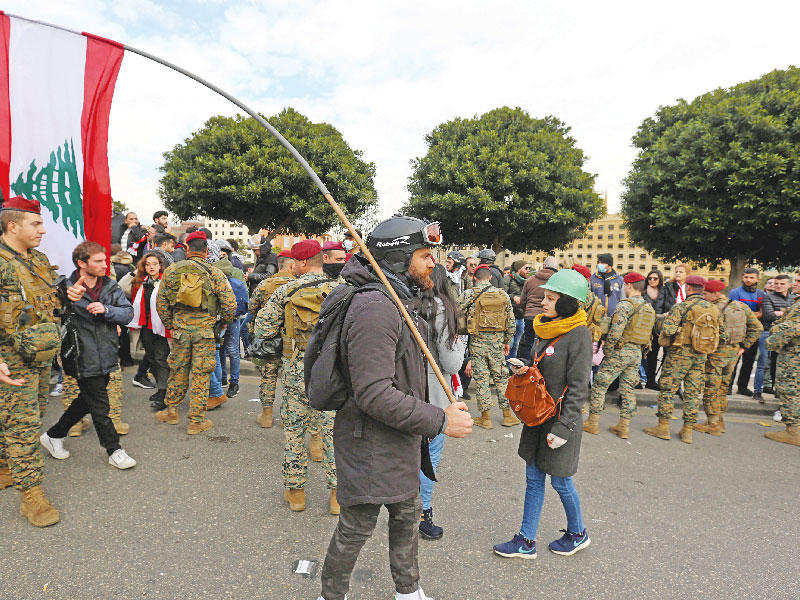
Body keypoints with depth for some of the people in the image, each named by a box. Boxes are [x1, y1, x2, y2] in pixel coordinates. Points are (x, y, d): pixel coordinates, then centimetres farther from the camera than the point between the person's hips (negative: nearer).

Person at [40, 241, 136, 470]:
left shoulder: (111, 286, 2)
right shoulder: (68, 288, -12)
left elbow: (128, 312, -1)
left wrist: (106, 310, -19)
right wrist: (70, 300, -35)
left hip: (106, 356, 6)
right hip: (85, 359, -6)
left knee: (87, 401, 22)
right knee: (100, 407, 5)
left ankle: (53, 436, 44)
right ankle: (114, 451, 20)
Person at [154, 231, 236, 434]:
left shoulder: (171, 271, 3)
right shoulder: (214, 273, -5)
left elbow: (161, 301, 7)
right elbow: (229, 303, -10)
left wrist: (170, 324, 17)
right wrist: (223, 322, 7)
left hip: (180, 328, 3)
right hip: (205, 329, -2)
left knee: (178, 370, 18)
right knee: (200, 375, 4)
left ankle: (171, 411, 33)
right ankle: (196, 421, 12)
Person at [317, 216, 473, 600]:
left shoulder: (399, 301, 9)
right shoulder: (374, 308, -26)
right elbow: (373, 395, -31)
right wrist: (440, 421, -24)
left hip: (400, 441, 10)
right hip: (370, 444, -10)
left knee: (407, 515, 24)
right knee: (356, 528, 10)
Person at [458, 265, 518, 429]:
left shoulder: (468, 295, -6)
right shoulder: (503, 295, 4)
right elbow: (511, 323, 8)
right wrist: (507, 342, 19)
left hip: (477, 341, -2)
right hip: (497, 341, 3)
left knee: (481, 378, 4)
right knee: (501, 377, 12)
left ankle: (485, 417, 11)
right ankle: (507, 415, 19)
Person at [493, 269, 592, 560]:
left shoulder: (578, 334, -18)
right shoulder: (546, 328, 6)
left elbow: (578, 387, -18)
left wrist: (563, 428, -18)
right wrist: (525, 367, -1)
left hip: (561, 417, -7)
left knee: (560, 481, 10)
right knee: (533, 479, 14)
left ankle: (577, 533, 36)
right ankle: (526, 541, 26)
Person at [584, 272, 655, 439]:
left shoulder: (625, 304, -14)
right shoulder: (649, 308, 11)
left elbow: (615, 331, -22)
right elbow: (649, 334, 14)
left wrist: (607, 348, -11)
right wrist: (640, 352, 18)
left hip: (620, 351, -7)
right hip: (637, 353, 7)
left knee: (599, 385, 3)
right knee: (628, 388, 13)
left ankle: (592, 422, 8)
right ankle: (624, 426, 17)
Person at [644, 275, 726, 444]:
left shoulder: (681, 307, -12)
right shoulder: (714, 310, 7)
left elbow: (668, 330, -22)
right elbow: (723, 336, 10)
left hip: (679, 354, -5)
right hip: (701, 356, 5)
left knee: (667, 389, 4)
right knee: (693, 392, 10)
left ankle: (663, 427, 8)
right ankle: (687, 431, 14)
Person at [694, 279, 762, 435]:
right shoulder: (742, 307, 7)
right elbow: (757, 328, 12)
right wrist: (743, 346, 11)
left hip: (716, 352, -8)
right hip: (734, 352, 8)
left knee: (710, 389, 2)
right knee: (723, 387, 19)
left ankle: (713, 424, 7)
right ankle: (720, 421, 27)